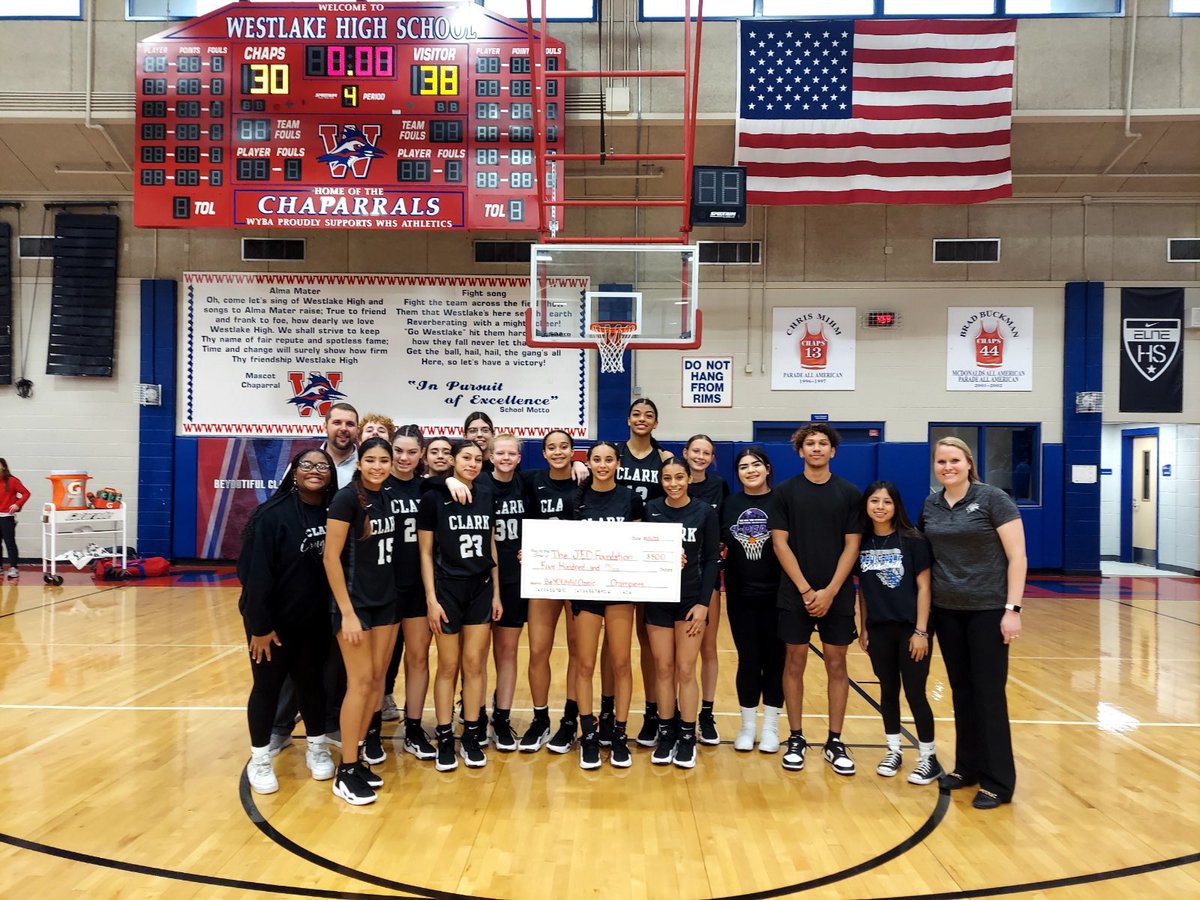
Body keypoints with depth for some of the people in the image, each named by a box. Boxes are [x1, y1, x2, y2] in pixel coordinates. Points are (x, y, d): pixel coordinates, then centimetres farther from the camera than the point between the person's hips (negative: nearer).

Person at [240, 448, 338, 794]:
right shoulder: (272, 514, -16)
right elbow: (255, 573, -17)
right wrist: (259, 625, -18)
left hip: (315, 621, 4)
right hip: (274, 620, -4)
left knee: (311, 681, 16)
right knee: (268, 686, 9)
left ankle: (317, 748, 32)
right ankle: (259, 759, 24)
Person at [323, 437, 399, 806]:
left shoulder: (387, 498, 6)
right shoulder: (347, 498, -13)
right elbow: (331, 557, -15)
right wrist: (347, 612, -17)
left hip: (386, 602, 7)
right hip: (356, 603, -7)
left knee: (377, 679, 9)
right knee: (361, 681, -5)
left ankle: (357, 756, 21)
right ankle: (345, 773, 6)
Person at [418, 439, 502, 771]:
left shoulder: (487, 496, 5)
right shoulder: (433, 498, -6)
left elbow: (491, 547, 10)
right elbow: (426, 553, -4)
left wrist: (496, 593, 8)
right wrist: (431, 599, -10)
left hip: (481, 589, 3)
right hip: (447, 589, -3)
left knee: (474, 663, 6)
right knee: (448, 666, 4)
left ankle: (471, 737, 17)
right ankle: (445, 739, 16)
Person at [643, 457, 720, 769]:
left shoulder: (704, 512, -4)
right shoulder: (650, 510, -1)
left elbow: (711, 560, -3)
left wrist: (703, 603, -9)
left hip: (691, 599, -1)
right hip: (657, 599, 1)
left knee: (685, 670, 3)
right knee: (663, 669, 8)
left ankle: (687, 737, 17)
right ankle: (666, 734, 21)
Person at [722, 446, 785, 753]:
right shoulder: (729, 504, 4)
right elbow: (717, 544, 11)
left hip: (776, 594, -2)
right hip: (740, 595, 2)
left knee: (774, 658, 7)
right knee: (748, 658, 8)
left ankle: (771, 726, 20)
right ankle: (748, 724, 21)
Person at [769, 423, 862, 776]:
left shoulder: (849, 493, 3)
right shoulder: (785, 492, 1)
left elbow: (852, 546, 0)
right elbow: (780, 543, -3)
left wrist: (830, 591, -10)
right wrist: (805, 589, -10)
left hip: (837, 595, 1)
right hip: (795, 594, 0)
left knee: (836, 665, 6)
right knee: (795, 662, 5)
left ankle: (835, 741, 18)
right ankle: (796, 739, 17)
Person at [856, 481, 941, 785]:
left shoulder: (913, 540, -8)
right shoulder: (862, 542, 2)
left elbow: (923, 587, -8)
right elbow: (862, 589, 8)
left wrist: (921, 631, -11)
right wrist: (862, 628, 7)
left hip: (910, 628, -3)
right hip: (878, 629, 3)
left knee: (915, 692, 1)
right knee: (888, 690, 13)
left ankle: (929, 757, 16)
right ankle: (893, 751, 26)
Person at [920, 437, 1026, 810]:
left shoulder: (992, 499, -9)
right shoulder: (931, 505, 6)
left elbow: (1017, 556, -11)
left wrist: (1013, 608, -15)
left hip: (988, 610, -5)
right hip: (947, 610, 5)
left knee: (989, 693, 0)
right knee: (961, 690, 13)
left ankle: (998, 782, 11)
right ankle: (968, 766, 26)